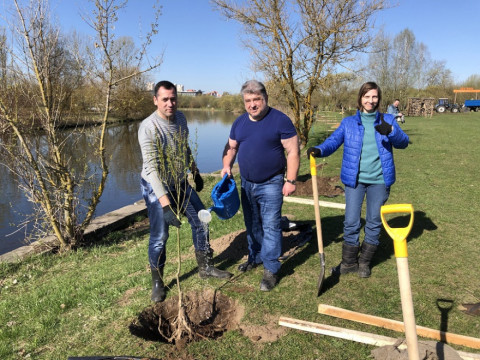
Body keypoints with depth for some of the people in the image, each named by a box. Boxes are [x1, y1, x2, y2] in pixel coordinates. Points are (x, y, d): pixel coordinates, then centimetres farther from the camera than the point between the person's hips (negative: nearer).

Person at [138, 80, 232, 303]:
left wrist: (195, 172, 21)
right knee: (159, 236, -2)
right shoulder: (149, 127, -24)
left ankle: (205, 268, 28)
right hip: (156, 187, -7)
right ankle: (157, 283, 19)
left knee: (201, 222, 10)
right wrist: (165, 204, -38)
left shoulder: (180, 118, -2)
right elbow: (151, 168, -31)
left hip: (180, 182, 7)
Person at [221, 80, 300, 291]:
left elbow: (293, 152, -12)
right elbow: (231, 147, 16)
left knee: (271, 226, -3)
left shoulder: (280, 120, -11)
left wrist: (291, 180, -17)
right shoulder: (240, 122, 6)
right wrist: (227, 165, -2)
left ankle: (271, 270, 8)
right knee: (252, 224, 18)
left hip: (271, 184, -6)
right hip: (246, 183, 6)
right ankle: (255, 258, 37)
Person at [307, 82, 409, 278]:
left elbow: (403, 142, -5)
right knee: (351, 222, 3)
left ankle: (365, 262, 29)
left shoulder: (387, 120, 6)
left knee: (374, 223, 11)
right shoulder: (348, 122, 6)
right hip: (354, 180, 0)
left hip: (379, 180, 1)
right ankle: (349, 262, 21)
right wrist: (318, 150, -25)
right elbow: (333, 141, -4)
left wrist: (391, 131, -26)